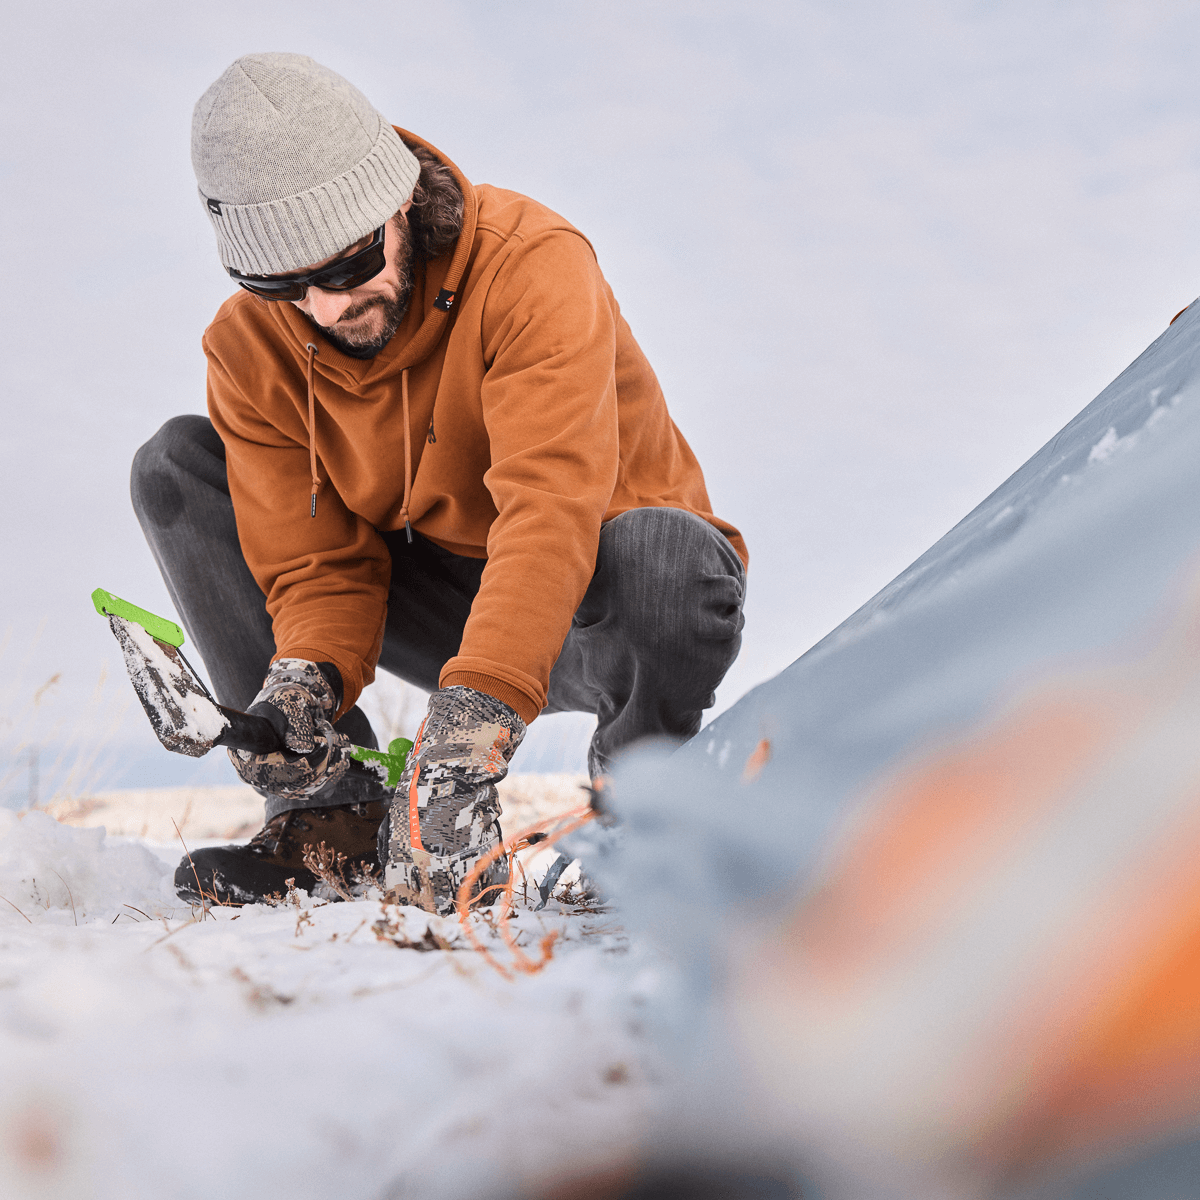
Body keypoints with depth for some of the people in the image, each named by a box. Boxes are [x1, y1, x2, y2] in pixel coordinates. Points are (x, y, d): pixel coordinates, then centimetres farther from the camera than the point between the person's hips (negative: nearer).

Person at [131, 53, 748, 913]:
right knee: (179, 468, -8)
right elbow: (317, 566, -8)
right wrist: (307, 679, -31)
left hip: (593, 618, -4)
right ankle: (335, 815, -9)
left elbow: (551, 510, -38)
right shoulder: (250, 350, -10)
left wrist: (474, 718, -49)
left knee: (666, 552, -41)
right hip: (448, 607, 5)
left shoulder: (532, 264, -26)